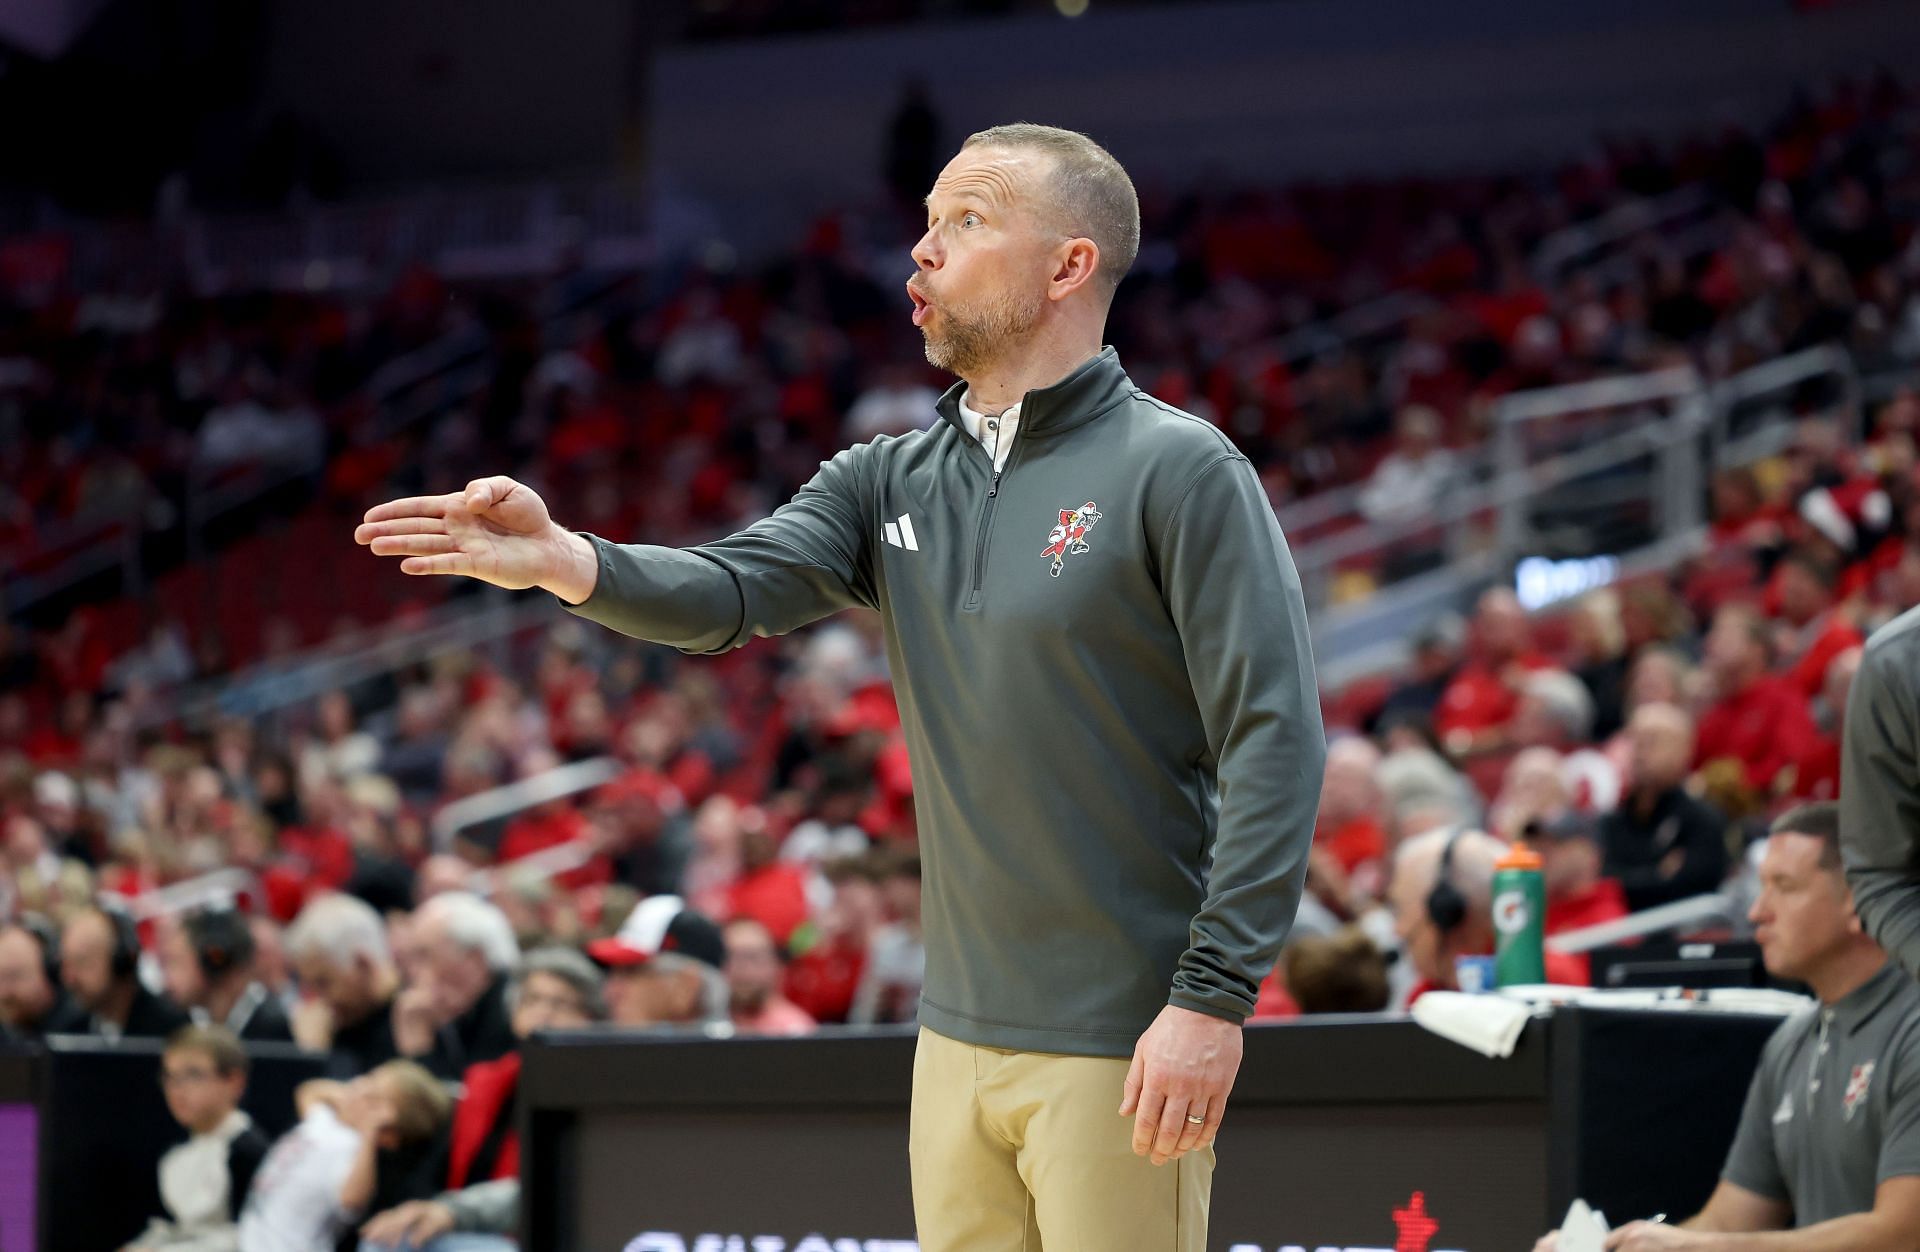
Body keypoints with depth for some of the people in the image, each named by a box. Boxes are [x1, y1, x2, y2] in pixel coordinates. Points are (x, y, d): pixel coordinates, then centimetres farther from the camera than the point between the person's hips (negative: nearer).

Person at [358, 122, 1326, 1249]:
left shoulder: (1181, 470, -8)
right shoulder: (892, 481, 12)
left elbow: (1274, 737, -13)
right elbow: (736, 591, -3)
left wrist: (1214, 998, -19)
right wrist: (562, 560, -23)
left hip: (1123, 1049, -7)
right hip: (958, 1034, 7)